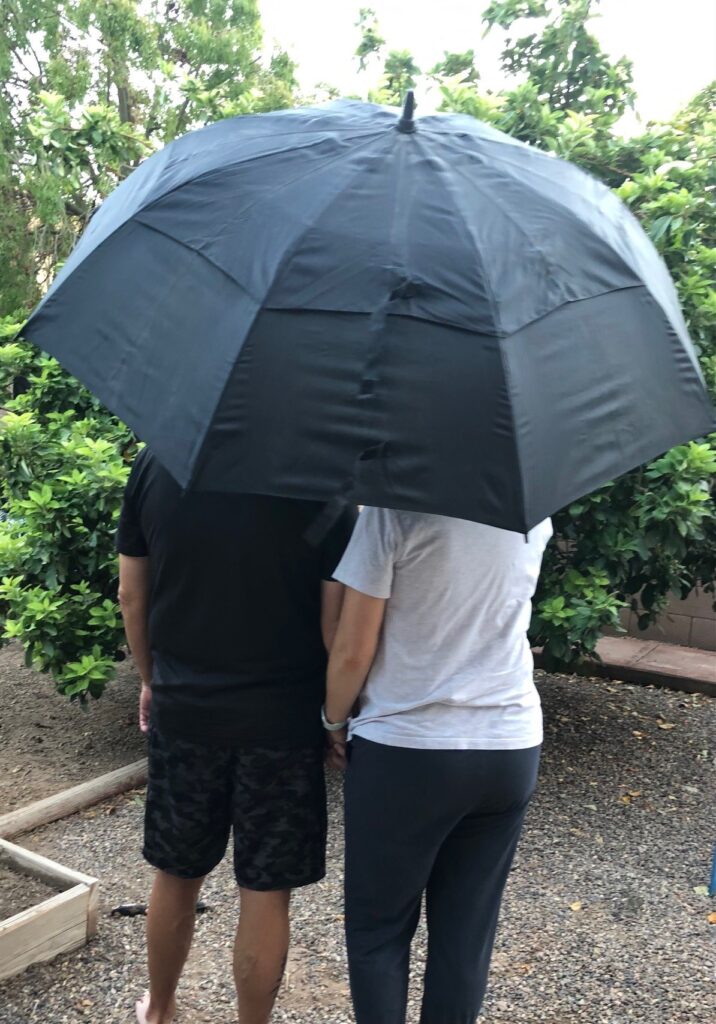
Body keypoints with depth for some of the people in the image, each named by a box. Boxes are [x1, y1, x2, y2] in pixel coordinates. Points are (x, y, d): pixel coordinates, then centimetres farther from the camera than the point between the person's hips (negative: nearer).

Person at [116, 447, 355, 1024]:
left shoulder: (156, 461, -5)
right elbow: (336, 625, -12)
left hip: (183, 712, 4)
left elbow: (132, 596, 3)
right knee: (266, 892, 11)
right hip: (283, 720, -3)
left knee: (176, 874, 22)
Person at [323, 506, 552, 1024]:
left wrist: (333, 720, 6)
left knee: (379, 929, 13)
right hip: (513, 749, 5)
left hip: (405, 752, -4)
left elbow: (353, 651, -12)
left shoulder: (396, 506, -15)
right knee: (468, 931, 16)